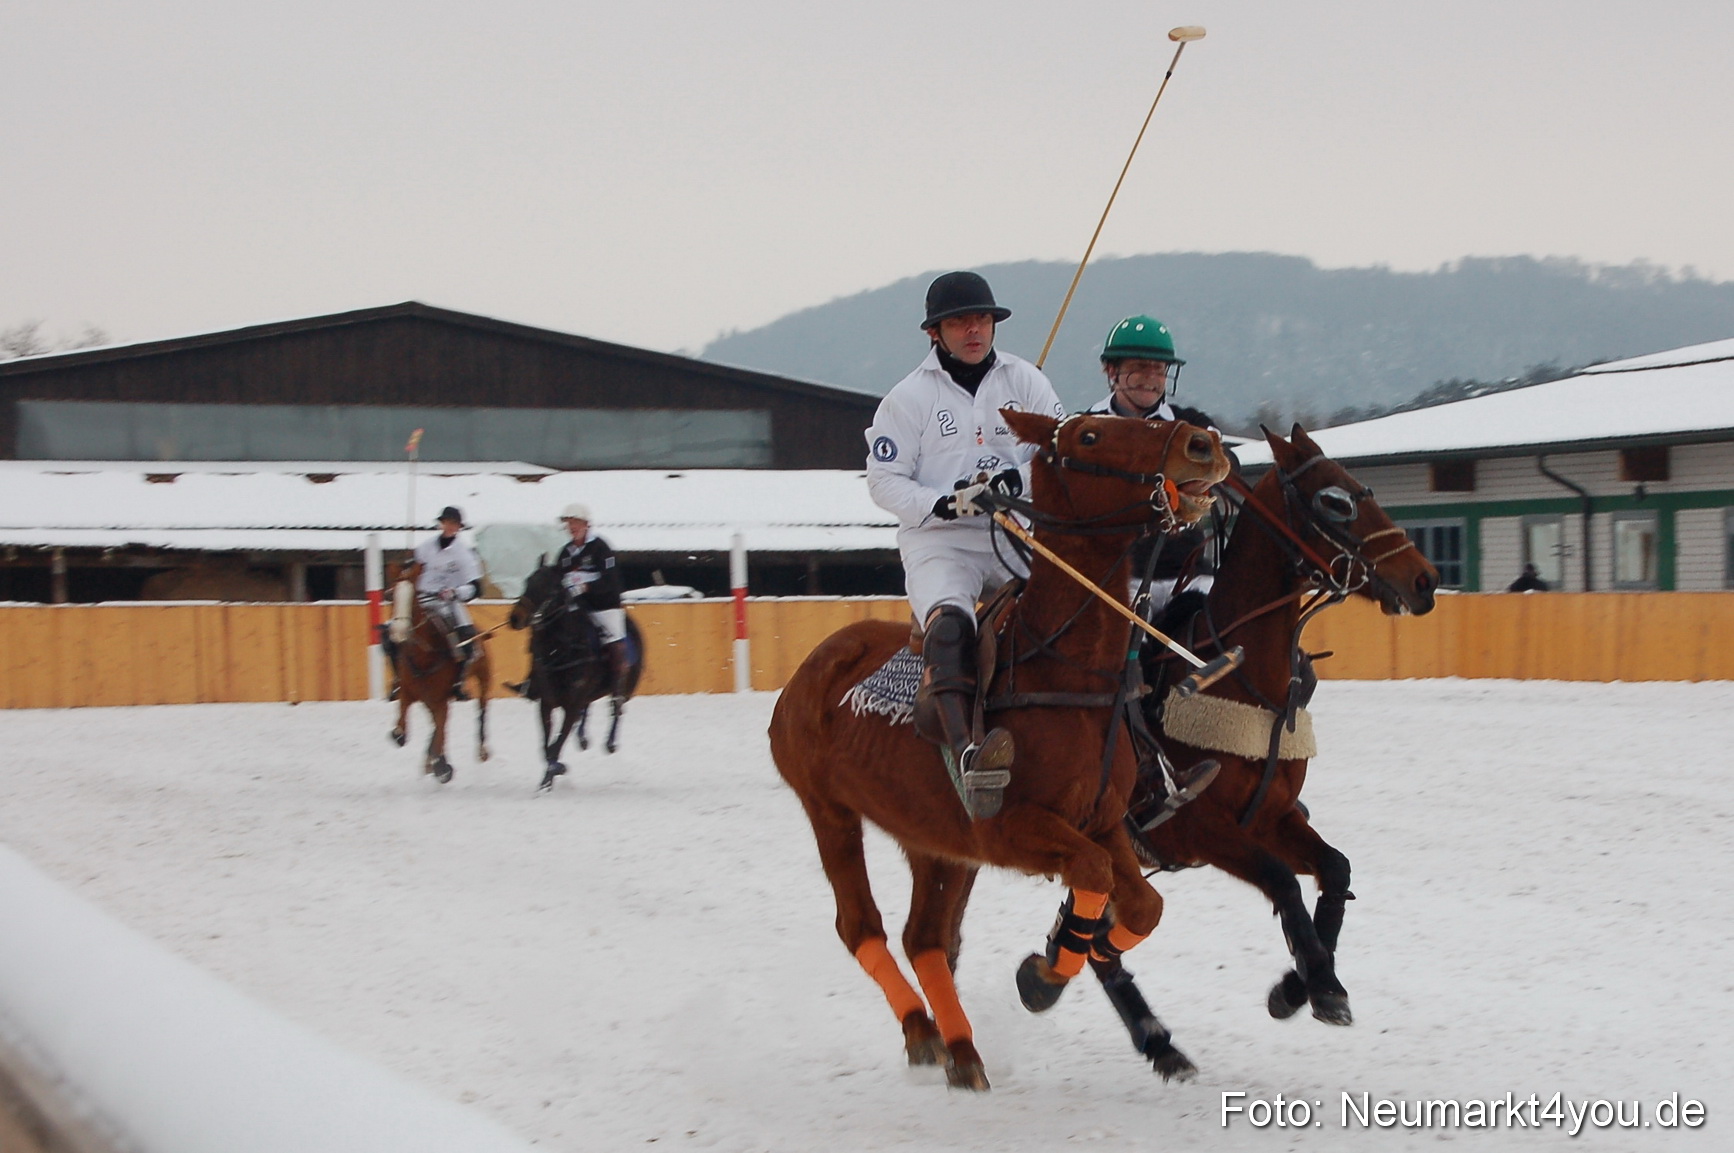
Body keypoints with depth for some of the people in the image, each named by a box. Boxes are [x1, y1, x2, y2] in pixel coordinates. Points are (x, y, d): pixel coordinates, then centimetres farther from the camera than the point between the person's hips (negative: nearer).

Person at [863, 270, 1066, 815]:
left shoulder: (1024, 380, 10)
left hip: (1017, 535, 4)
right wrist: (945, 504, -15)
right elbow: (884, 480, 2)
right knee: (948, 622, -33)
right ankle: (964, 752, -52)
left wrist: (1020, 477, -15)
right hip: (937, 540, -4)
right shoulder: (910, 396, 3)